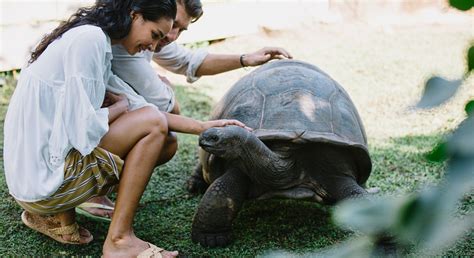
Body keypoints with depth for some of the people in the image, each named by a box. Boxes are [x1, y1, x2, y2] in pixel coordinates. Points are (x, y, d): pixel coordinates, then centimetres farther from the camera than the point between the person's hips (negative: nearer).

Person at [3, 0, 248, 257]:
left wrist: (202, 126, 9)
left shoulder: (97, 43, 14)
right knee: (153, 124, -9)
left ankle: (56, 215, 12)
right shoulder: (89, 38, -16)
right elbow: (83, 130, -21)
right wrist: (121, 106, -2)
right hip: (43, 180, -10)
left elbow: (141, 107, 14)